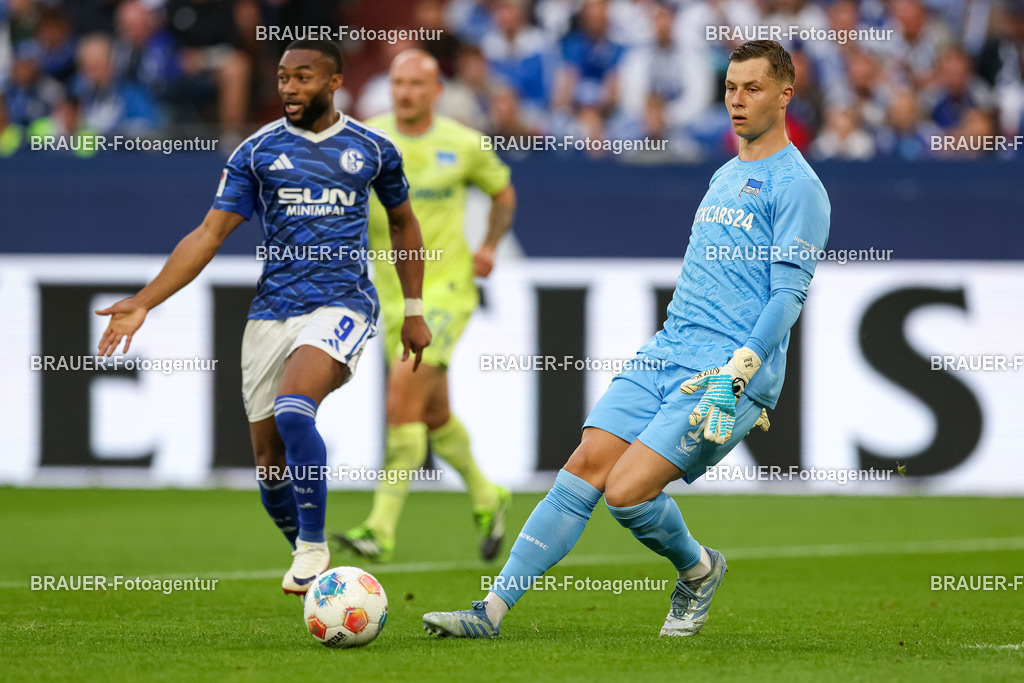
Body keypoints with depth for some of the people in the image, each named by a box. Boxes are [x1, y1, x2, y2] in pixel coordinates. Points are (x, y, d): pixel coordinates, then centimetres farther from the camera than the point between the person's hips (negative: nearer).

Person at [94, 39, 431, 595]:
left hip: (343, 304, -3)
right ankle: (306, 556, 25)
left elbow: (403, 223, 21)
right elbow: (209, 234, 1)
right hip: (272, 312, 3)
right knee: (269, 458, 2)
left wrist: (414, 311, 18)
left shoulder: (373, 149, 5)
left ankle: (313, 547, -19)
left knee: (292, 409, -30)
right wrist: (144, 302, -9)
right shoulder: (257, 151, 4)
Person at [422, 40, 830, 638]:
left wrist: (736, 375, -20)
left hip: (730, 371, -7)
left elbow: (789, 293, -12)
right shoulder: (724, 177, 22)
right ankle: (494, 609, -9)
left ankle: (698, 569, 12)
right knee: (585, 468, -7)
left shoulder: (796, 186, -5)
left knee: (627, 492, -18)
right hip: (667, 352, 7)